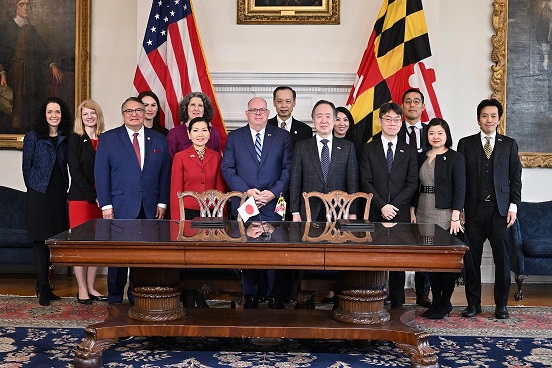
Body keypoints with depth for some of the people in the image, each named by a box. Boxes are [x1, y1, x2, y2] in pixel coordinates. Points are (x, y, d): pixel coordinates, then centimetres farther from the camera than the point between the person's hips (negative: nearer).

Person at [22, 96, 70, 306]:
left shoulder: (66, 139, 10)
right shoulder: (33, 137, 2)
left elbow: (66, 167, 12)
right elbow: (26, 167, 4)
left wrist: (64, 189, 5)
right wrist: (33, 188, 2)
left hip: (60, 194, 3)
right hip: (39, 194, -3)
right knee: (40, 239, -3)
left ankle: (44, 285, 16)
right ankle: (44, 289, 1)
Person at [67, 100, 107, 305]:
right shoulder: (75, 140, 1)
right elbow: (75, 171, -6)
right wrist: (94, 196, -11)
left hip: (100, 199, 4)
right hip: (80, 198, -4)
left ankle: (91, 287, 14)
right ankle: (82, 290, 6)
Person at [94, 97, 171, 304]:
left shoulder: (159, 139, 10)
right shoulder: (108, 139, 4)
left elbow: (165, 173, 10)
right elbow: (101, 174, 0)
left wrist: (162, 202, 3)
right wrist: (106, 205, -7)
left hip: (149, 209, 2)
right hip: (120, 207, -2)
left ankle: (138, 299, 18)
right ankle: (115, 299, 17)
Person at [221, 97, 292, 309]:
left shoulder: (282, 136, 9)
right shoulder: (234, 137, 10)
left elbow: (288, 168, 4)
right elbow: (227, 168, 3)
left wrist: (274, 192, -9)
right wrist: (246, 191, -9)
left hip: (274, 205, 0)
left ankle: (274, 296, 12)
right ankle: (250, 297, 16)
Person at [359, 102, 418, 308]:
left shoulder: (409, 152, 11)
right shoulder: (368, 149, 7)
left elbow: (412, 184, 4)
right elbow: (366, 182, -1)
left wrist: (394, 205, -9)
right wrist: (381, 206, -11)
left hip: (400, 213, 1)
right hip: (374, 213, -1)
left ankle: (397, 302, 11)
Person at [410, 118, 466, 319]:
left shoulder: (455, 158, -1)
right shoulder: (421, 157, 13)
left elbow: (460, 189, -7)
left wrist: (455, 217, -13)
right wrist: (413, 210, 8)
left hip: (445, 216, -5)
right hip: (423, 215, 5)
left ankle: (445, 303, 11)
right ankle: (435, 301, 18)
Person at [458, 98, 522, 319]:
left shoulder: (509, 144, 10)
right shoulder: (466, 144, 8)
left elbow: (515, 178, 8)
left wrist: (513, 206, -2)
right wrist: (459, 207, 0)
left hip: (500, 210, 0)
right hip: (473, 210, 0)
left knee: (502, 258, 1)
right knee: (471, 258, 2)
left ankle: (501, 305, 12)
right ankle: (473, 303, 14)